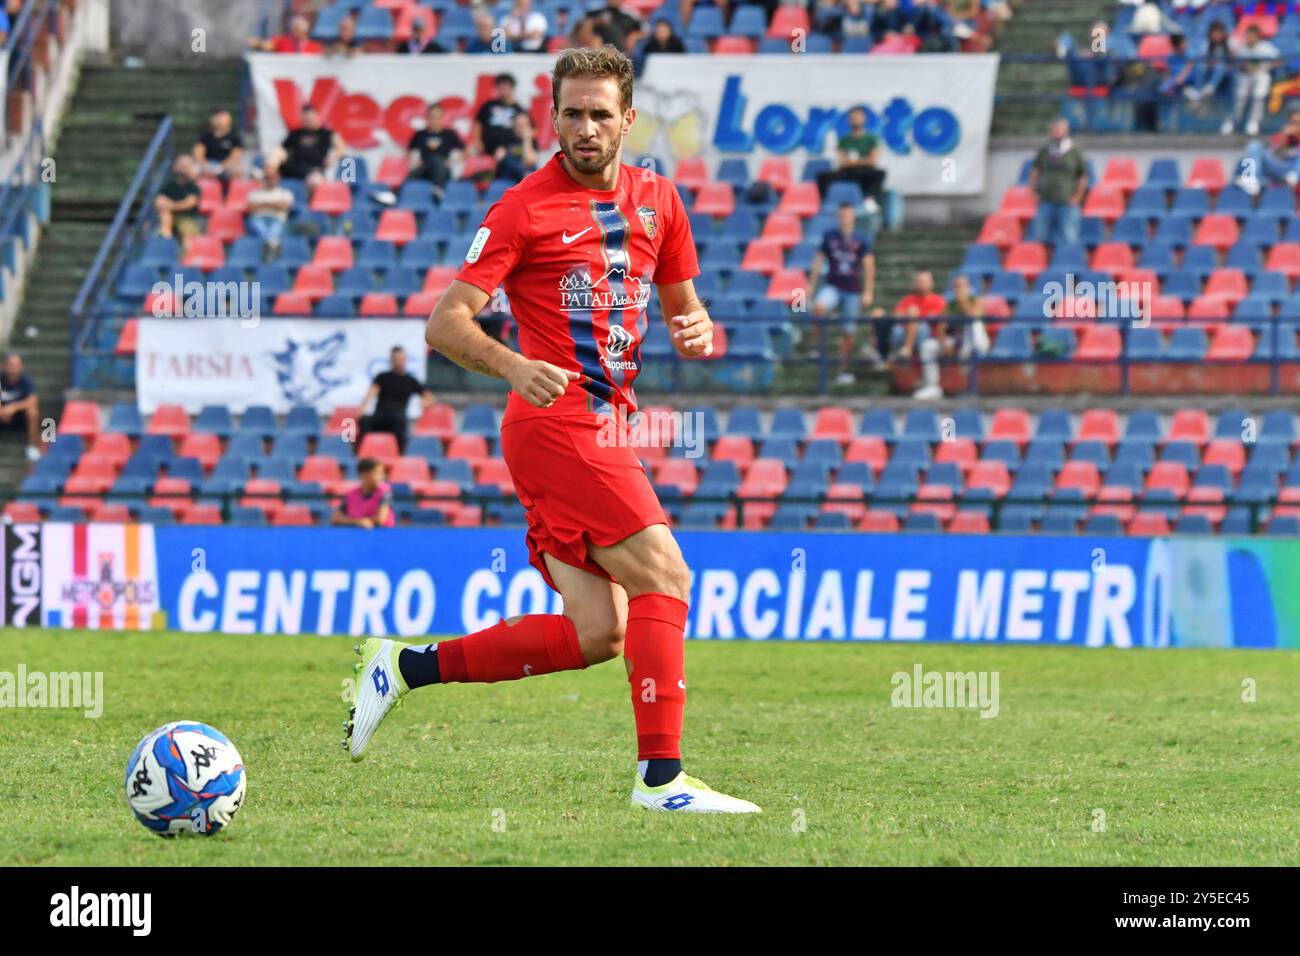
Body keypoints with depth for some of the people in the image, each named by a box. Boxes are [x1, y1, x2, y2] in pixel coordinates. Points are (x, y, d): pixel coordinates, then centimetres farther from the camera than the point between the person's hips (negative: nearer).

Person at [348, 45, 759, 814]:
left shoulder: (656, 200, 13)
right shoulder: (526, 207, -6)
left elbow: (685, 303, 25)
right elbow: (447, 321, -10)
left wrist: (697, 330, 0)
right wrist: (514, 366, -28)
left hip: (605, 428, 8)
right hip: (558, 424, -8)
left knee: (597, 635, 3)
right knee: (665, 578, -16)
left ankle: (407, 666, 13)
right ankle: (662, 775, -14)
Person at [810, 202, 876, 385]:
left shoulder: (861, 239, 0)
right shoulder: (829, 237, 3)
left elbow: (869, 266, 0)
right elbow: (818, 260, 8)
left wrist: (868, 292, -6)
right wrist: (811, 286, 3)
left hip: (853, 290, 0)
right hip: (833, 286, 0)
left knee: (847, 333, 4)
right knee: (819, 308, -33)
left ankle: (844, 371, 17)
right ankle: (821, 346, -20)